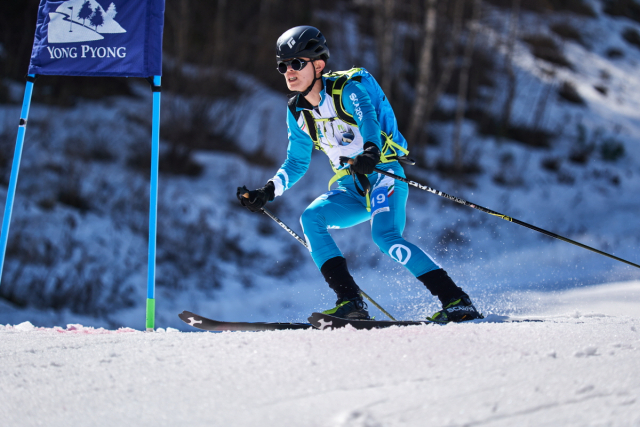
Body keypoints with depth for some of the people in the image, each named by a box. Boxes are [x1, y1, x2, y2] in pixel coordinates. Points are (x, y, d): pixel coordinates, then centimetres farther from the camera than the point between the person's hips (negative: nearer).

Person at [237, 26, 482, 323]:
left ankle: (457, 302, -28)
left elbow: (369, 119, -32)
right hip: (351, 190, 6)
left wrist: (370, 153, -54)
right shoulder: (297, 112, 7)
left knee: (384, 235, -29)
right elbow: (296, 164, 19)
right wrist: (266, 193, 5)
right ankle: (350, 303, -24)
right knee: (310, 218, -19)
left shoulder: (347, 89, -12)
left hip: (384, 176, -6)